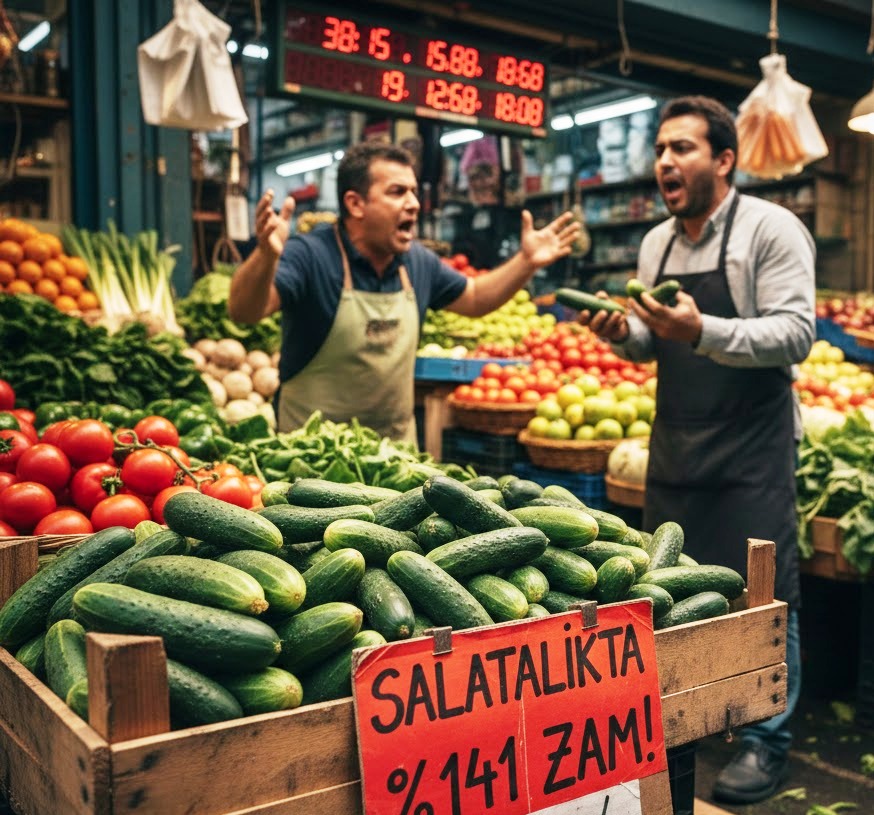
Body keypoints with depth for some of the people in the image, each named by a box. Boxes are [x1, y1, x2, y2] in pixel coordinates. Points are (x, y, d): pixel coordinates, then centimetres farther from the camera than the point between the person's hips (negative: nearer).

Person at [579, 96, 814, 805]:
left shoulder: (770, 229, -9)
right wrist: (624, 333, -4)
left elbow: (795, 333, -18)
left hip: (753, 447, -6)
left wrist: (703, 332, -30)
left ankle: (767, 742, 16)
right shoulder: (657, 242, 11)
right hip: (674, 442, 7)